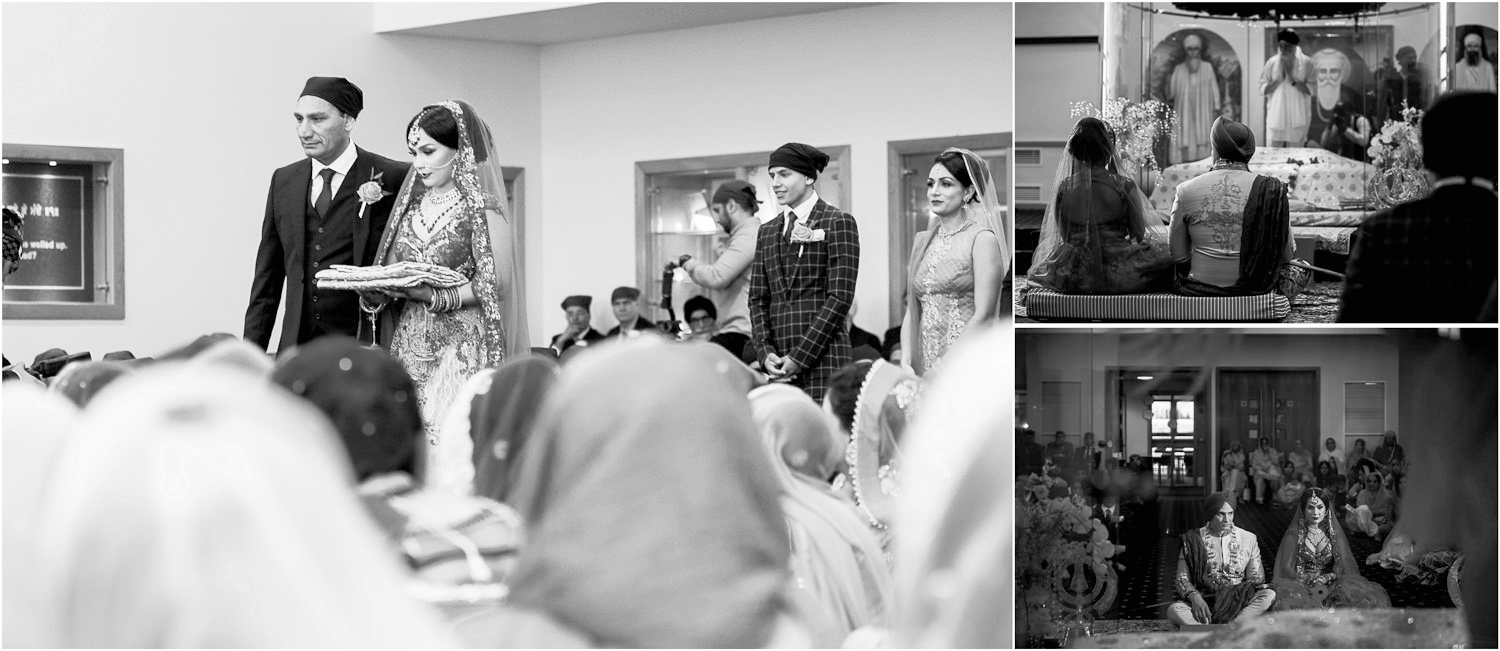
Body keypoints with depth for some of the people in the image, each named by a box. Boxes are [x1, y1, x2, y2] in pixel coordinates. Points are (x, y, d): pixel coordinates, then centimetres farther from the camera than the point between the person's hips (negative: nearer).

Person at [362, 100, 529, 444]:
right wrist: (375, 289, -4)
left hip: (460, 349, -6)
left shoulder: (482, 208, -4)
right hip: (408, 346, 6)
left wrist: (434, 297, -20)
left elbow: (496, 284, -11)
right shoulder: (410, 207, 15)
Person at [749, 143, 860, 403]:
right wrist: (765, 352, -2)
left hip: (823, 359, -5)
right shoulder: (767, 231, 19)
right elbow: (758, 299, 16)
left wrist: (800, 356, -12)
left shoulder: (838, 223, 0)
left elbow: (840, 297, -7)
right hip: (778, 363, 5)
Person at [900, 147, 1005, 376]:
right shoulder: (922, 241, 14)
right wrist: (906, 363, -2)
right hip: (924, 369, 5)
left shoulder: (982, 239, -4)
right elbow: (912, 312, 13)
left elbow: (983, 316, -11)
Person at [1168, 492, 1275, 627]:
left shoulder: (1248, 539, 11)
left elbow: (1256, 577, 10)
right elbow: (1182, 578, 3)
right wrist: (1194, 596, -20)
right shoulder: (1193, 540, 6)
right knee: (1173, 610, -33)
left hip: (1238, 603, 1)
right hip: (1204, 601, -1)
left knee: (1270, 595, -29)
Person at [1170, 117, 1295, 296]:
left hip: (1200, 287, -1)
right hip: (1255, 287, 1)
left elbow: (1178, 256, -2)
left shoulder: (1186, 192, -7)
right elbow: (1286, 254, 1)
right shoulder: (1271, 191, -6)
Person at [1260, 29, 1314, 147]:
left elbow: (1310, 90, -8)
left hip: (1297, 119, -1)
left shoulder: (1306, 62, -4)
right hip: (1275, 118, 2)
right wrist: (1278, 79, -13)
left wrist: (1292, 79, -16)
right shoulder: (1272, 63, 2)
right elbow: (1263, 90, 2)